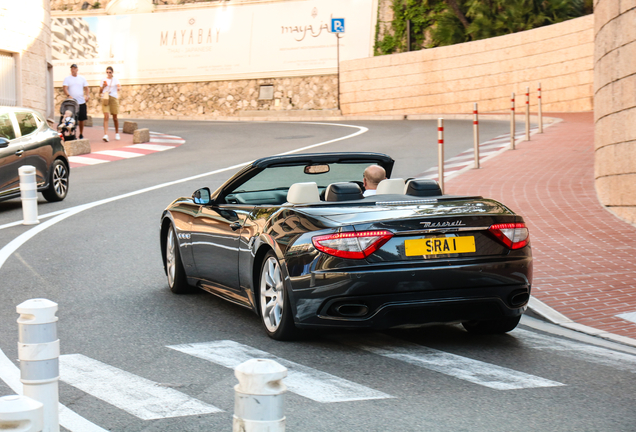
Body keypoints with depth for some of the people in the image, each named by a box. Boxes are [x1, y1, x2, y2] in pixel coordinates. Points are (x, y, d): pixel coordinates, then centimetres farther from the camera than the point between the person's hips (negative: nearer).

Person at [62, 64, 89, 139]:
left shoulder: (82, 78, 11)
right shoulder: (67, 78, 4)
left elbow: (86, 88, 12)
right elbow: (65, 88, -7)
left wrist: (86, 95, -8)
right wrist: (68, 95, -25)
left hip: (81, 102, 2)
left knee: (82, 119, 4)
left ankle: (81, 134, 17)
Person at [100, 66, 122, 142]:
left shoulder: (115, 80, 4)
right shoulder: (104, 80, 11)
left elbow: (119, 87, -15)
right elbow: (100, 92, 14)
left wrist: (119, 88, -39)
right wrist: (103, 86, -6)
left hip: (113, 98, -1)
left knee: (115, 117, 8)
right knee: (106, 116, -14)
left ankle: (117, 133, 27)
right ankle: (105, 134, -24)